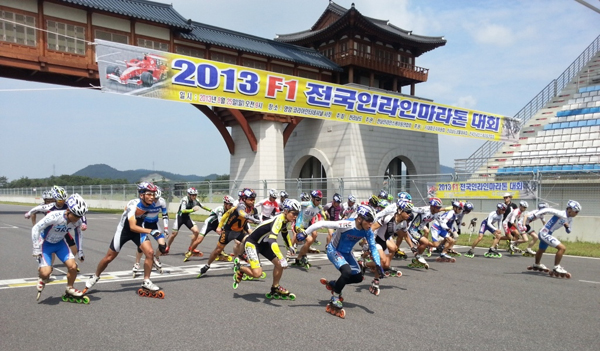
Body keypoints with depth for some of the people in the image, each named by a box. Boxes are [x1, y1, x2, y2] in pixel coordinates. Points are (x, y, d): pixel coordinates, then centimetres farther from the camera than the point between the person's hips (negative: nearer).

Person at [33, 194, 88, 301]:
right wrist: (36, 250, -23)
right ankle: (42, 279, 18)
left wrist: (80, 251, 8)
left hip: (60, 243, 4)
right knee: (46, 272, -21)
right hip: (45, 244, -4)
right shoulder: (54, 216, -35)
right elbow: (35, 229, -26)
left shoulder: (78, 221, -17)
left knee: (73, 266, -13)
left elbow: (78, 234, 4)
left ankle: (70, 289, 13)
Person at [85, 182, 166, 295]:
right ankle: (95, 277, 36)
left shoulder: (153, 207, -20)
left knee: (150, 252, -15)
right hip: (124, 230, -3)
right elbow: (132, 227, -41)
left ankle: (146, 282, -1)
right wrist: (150, 231, -52)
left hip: (139, 230, 4)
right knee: (109, 257, 8)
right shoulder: (133, 205, -35)